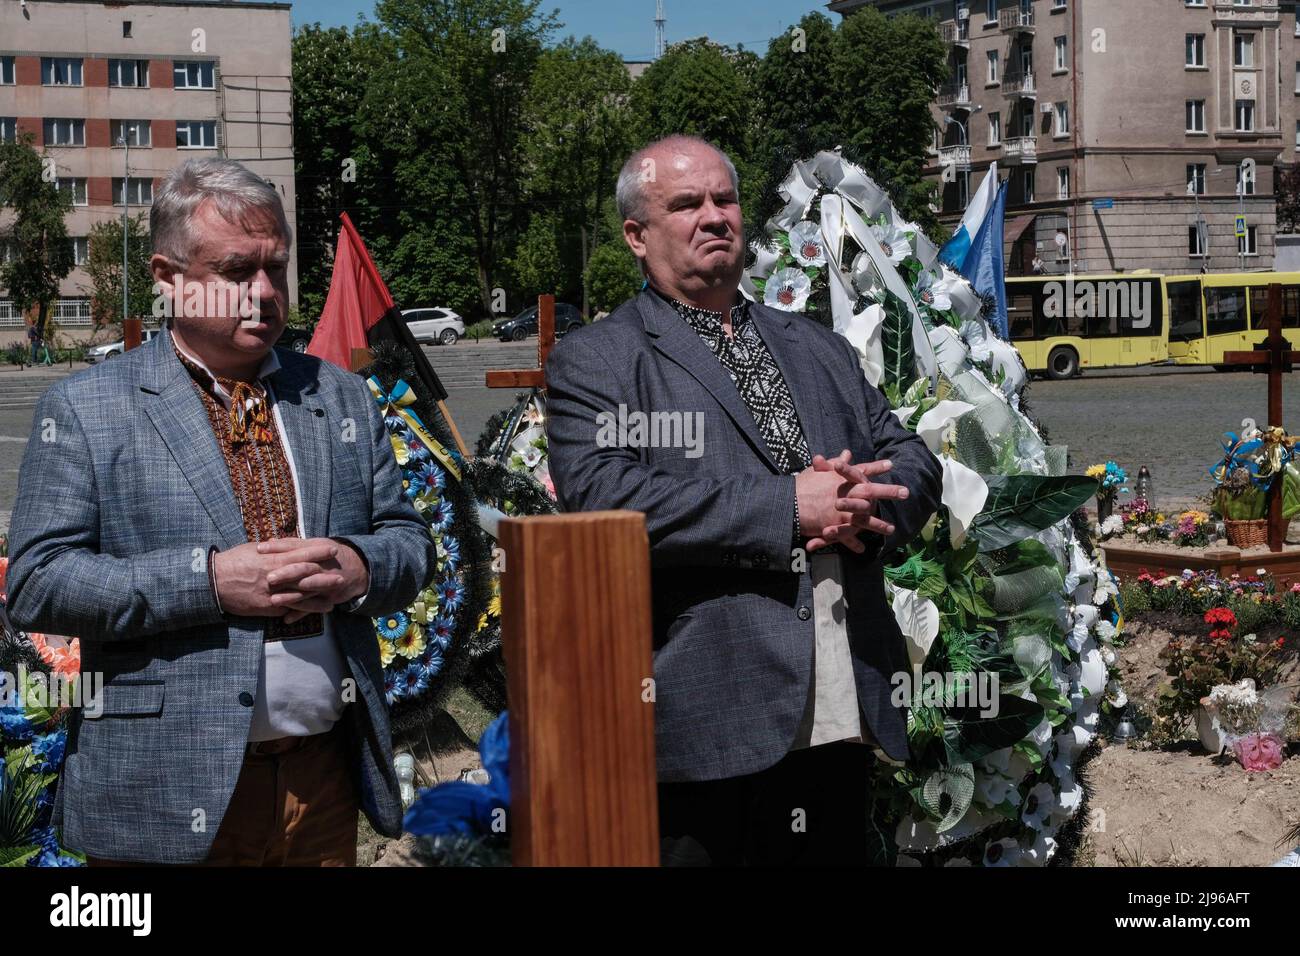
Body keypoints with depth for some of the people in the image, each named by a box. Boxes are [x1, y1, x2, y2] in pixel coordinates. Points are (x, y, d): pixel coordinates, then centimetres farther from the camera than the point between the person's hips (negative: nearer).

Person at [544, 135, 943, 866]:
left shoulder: (819, 348, 19)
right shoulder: (595, 362, 0)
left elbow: (917, 465, 15)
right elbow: (602, 499, -16)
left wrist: (860, 505, -9)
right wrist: (788, 506, -17)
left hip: (841, 719, 6)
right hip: (702, 728, -5)